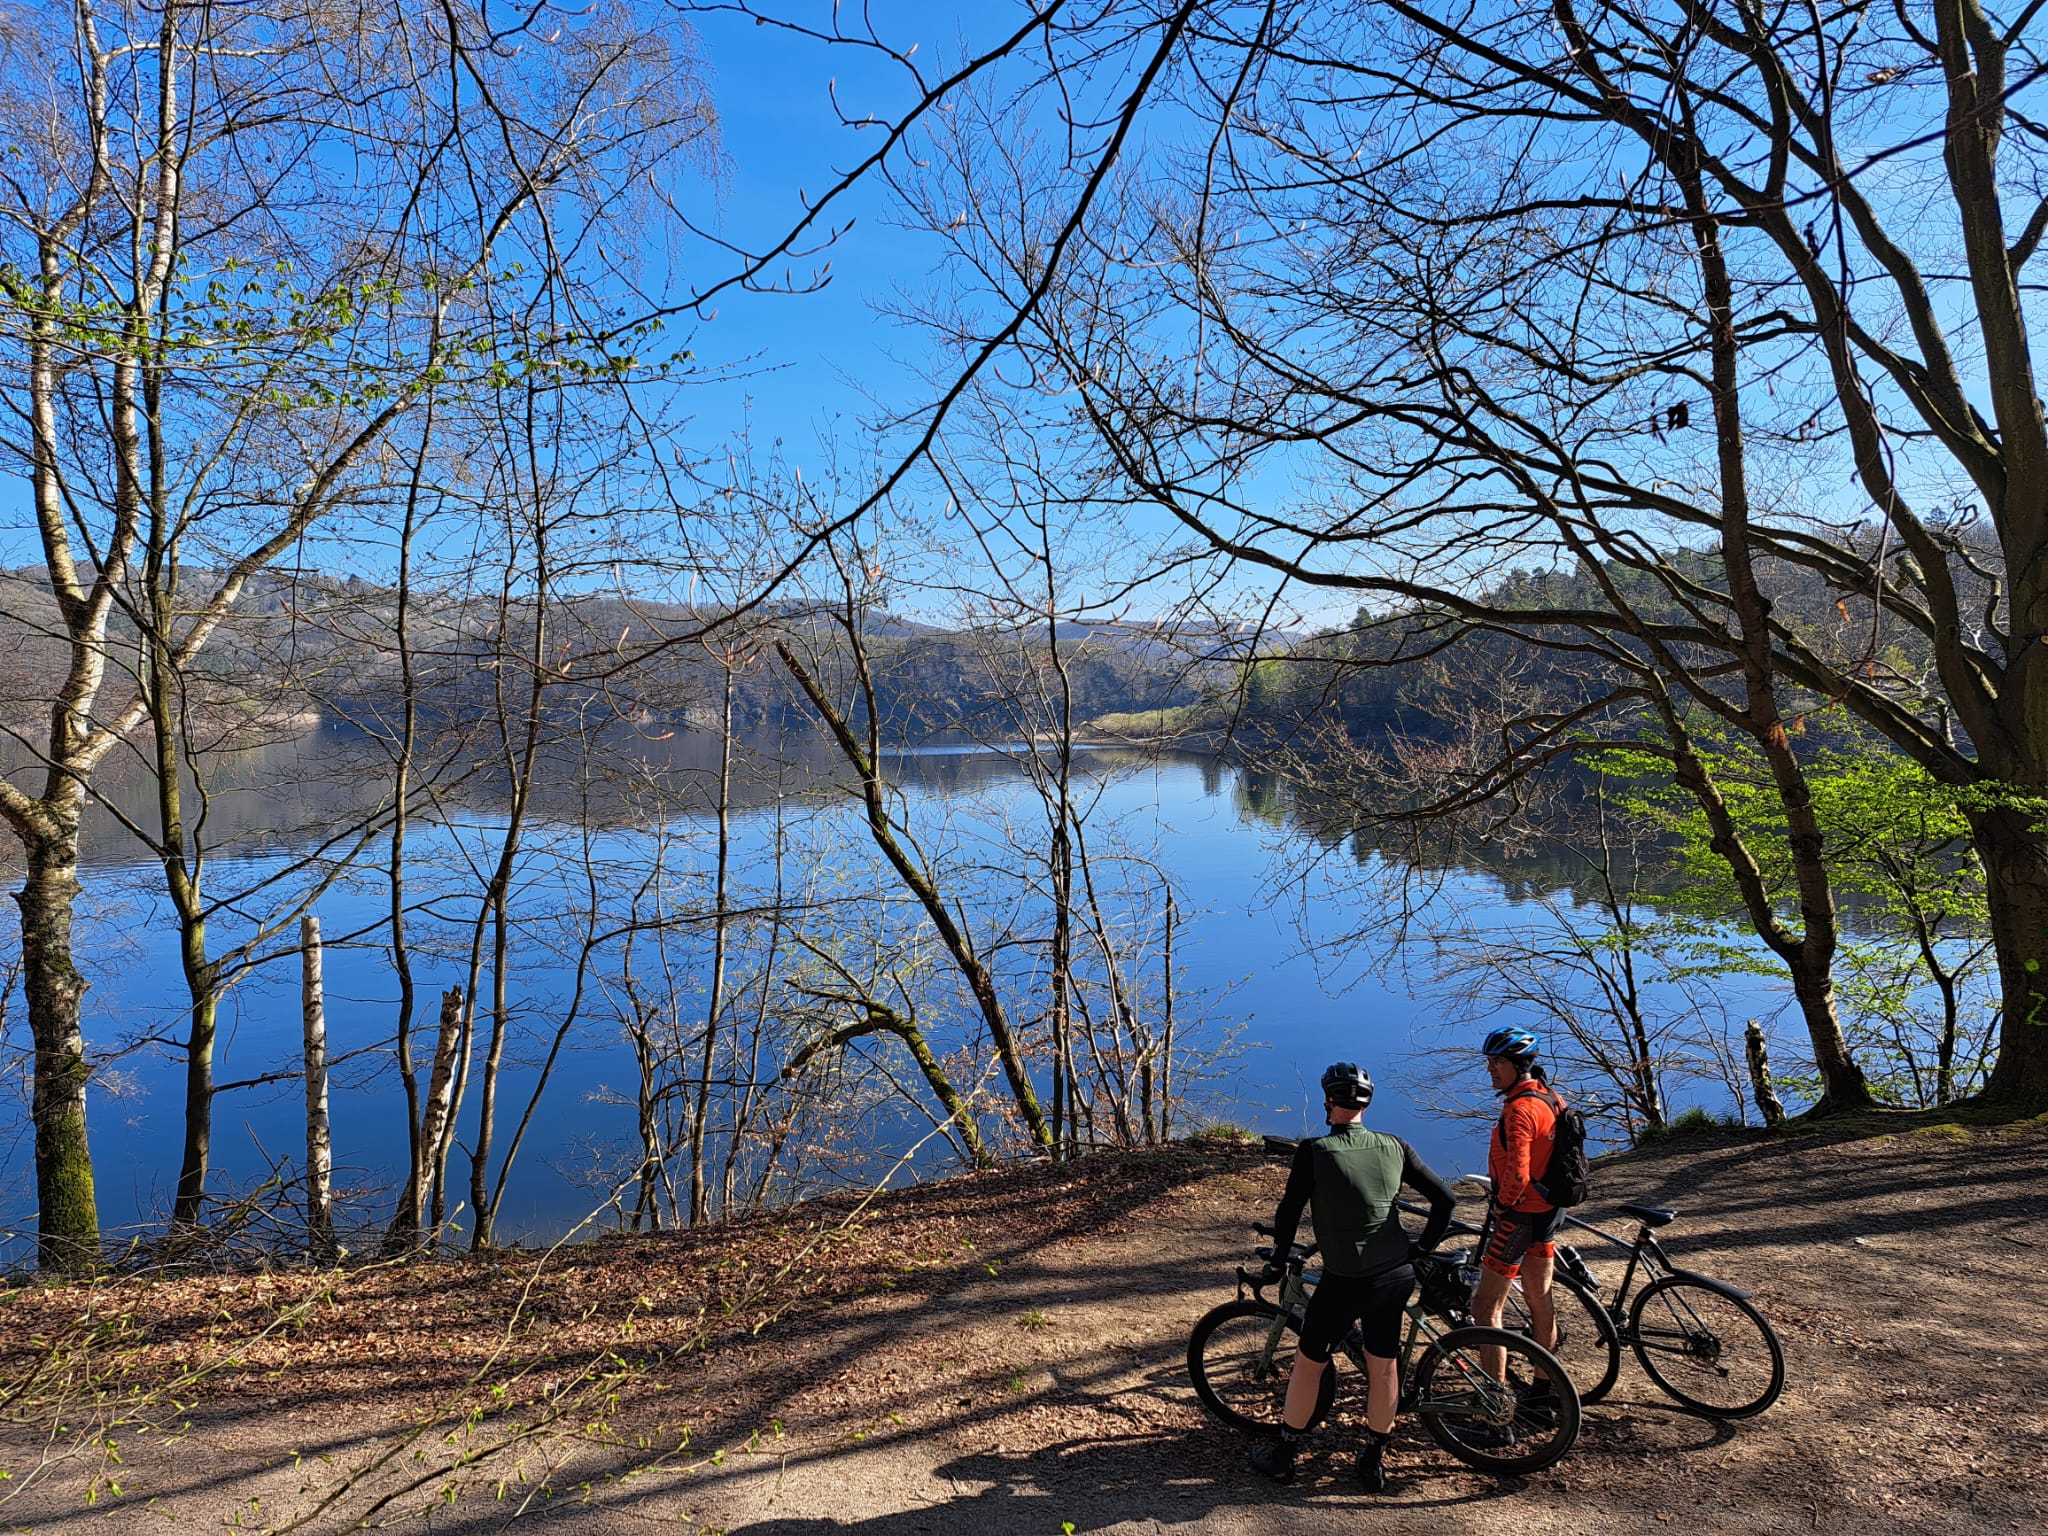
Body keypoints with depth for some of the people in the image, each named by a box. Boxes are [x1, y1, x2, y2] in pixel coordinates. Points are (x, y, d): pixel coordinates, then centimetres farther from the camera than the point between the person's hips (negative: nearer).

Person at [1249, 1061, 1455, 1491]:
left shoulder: (1314, 1152, -15)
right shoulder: (1394, 1147, -2)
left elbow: (1289, 1213, -11)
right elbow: (1445, 1199, 3)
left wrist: (1279, 1255, 8)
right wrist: (1423, 1248, 15)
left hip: (1345, 1282, -4)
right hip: (1398, 1277, 4)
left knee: (1309, 1363, 13)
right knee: (1383, 1367, 19)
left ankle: (1283, 1455, 26)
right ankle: (1374, 1461, 33)